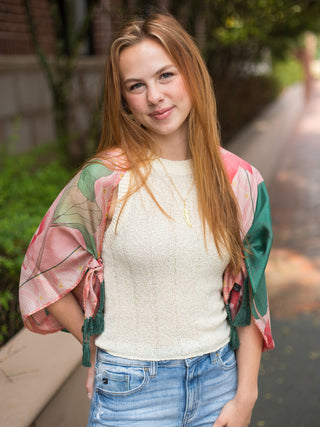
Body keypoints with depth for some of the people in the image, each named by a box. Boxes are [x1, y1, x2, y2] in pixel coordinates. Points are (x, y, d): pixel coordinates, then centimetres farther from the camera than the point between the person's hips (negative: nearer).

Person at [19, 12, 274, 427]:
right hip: (132, 391, -2)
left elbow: (250, 297, 2)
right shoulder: (105, 179, -12)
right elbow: (43, 276, -2)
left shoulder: (241, 182, -2)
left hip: (218, 379, 3)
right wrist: (99, 348, 1)